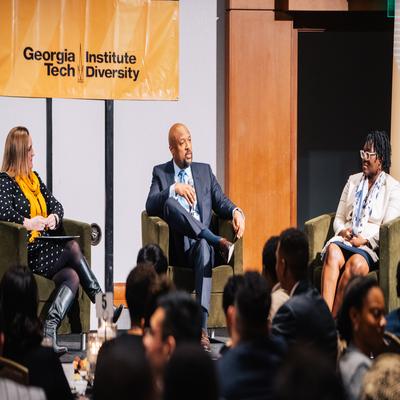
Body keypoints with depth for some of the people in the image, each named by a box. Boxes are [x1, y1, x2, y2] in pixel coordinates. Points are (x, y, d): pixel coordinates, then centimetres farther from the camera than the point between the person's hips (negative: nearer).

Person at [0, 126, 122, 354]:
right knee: (73, 248, -22)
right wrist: (27, 223, -29)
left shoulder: (34, 178, 21)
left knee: (72, 276, -20)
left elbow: (56, 205, 20)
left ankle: (49, 329, -32)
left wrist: (54, 217, -2)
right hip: (25, 255, -7)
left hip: (45, 248, 7)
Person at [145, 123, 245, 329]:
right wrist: (174, 189, -17)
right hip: (175, 249, -1)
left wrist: (236, 212, -7)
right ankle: (219, 242, -40)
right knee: (170, 204, -29)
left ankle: (202, 327, -52)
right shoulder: (161, 173, 17)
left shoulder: (205, 171, 25)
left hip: (201, 242, 1)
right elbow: (150, 206, 0)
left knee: (204, 246, -38)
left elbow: (221, 202, 17)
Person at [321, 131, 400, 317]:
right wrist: (342, 231, -2)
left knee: (356, 263, -38)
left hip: (370, 246, -3)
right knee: (333, 251, -34)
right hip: (345, 239, 3)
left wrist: (364, 240, -14)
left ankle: (333, 318, -39)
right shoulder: (353, 181, 22)